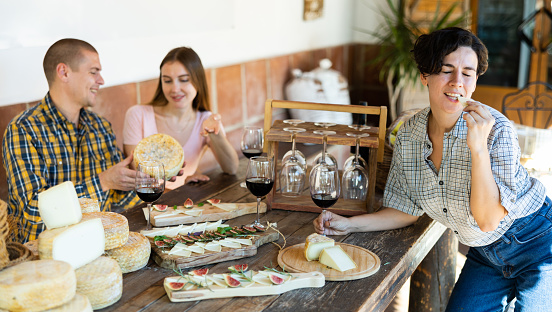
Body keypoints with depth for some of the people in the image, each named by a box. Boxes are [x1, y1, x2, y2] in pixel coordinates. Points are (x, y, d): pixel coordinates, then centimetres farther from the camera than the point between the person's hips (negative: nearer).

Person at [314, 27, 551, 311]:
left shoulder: (497, 129, -25)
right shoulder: (408, 135, -12)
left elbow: (489, 220, -29)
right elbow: (406, 211, 0)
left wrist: (479, 148, -38)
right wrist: (349, 224, -11)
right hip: (484, 254, 4)